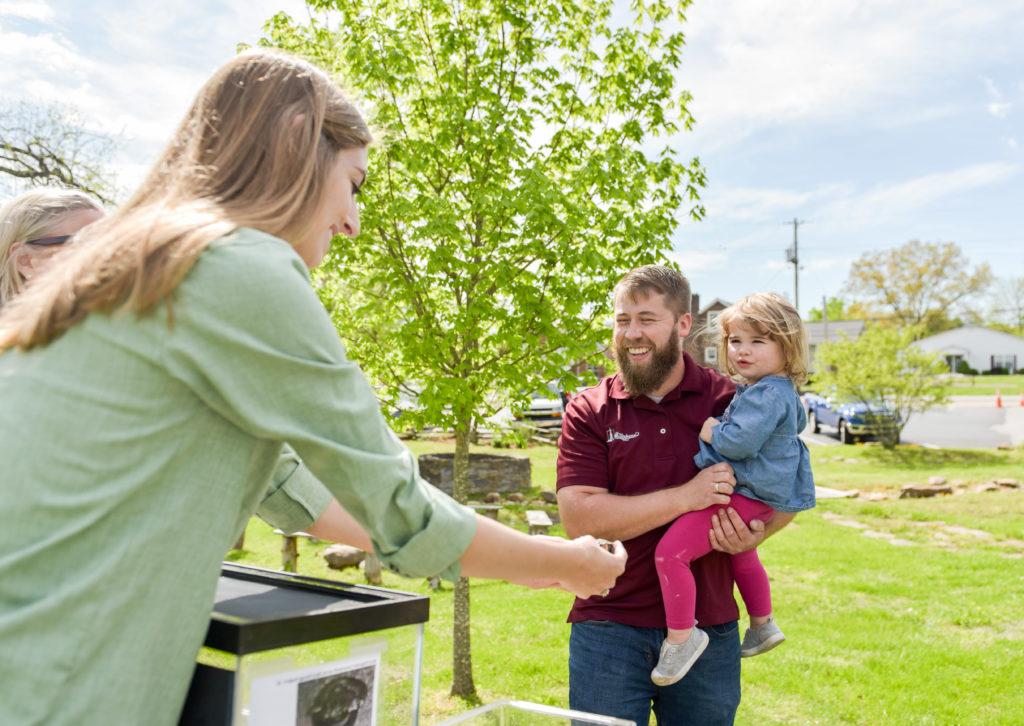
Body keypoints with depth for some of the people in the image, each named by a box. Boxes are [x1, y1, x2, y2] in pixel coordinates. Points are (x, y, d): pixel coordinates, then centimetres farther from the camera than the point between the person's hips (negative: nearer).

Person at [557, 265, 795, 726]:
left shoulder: (730, 400, 0)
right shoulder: (589, 411, -3)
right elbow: (579, 519, -14)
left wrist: (755, 534, -11)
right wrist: (686, 497, -19)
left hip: (708, 627, 1)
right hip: (609, 629, -1)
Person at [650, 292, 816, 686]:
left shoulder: (767, 395, -22)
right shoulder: (782, 392, 11)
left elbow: (737, 442, -33)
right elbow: (799, 421, 33)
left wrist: (703, 426, -16)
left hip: (744, 496, -12)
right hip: (756, 494, 12)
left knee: (670, 551, -19)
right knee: (741, 555, 35)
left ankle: (680, 636, -10)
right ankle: (762, 625, 51)